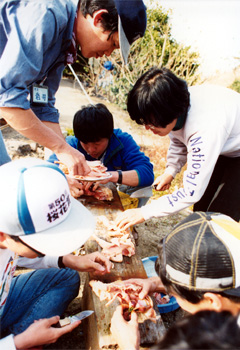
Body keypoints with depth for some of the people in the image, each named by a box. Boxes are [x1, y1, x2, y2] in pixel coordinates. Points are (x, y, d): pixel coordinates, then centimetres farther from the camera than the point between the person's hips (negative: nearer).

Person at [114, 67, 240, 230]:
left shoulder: (205, 131, -43)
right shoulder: (178, 102, -19)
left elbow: (192, 192, -35)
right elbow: (178, 140, 4)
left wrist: (144, 212, -30)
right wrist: (170, 171, -9)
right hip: (222, 148, 7)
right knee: (202, 208, 10)